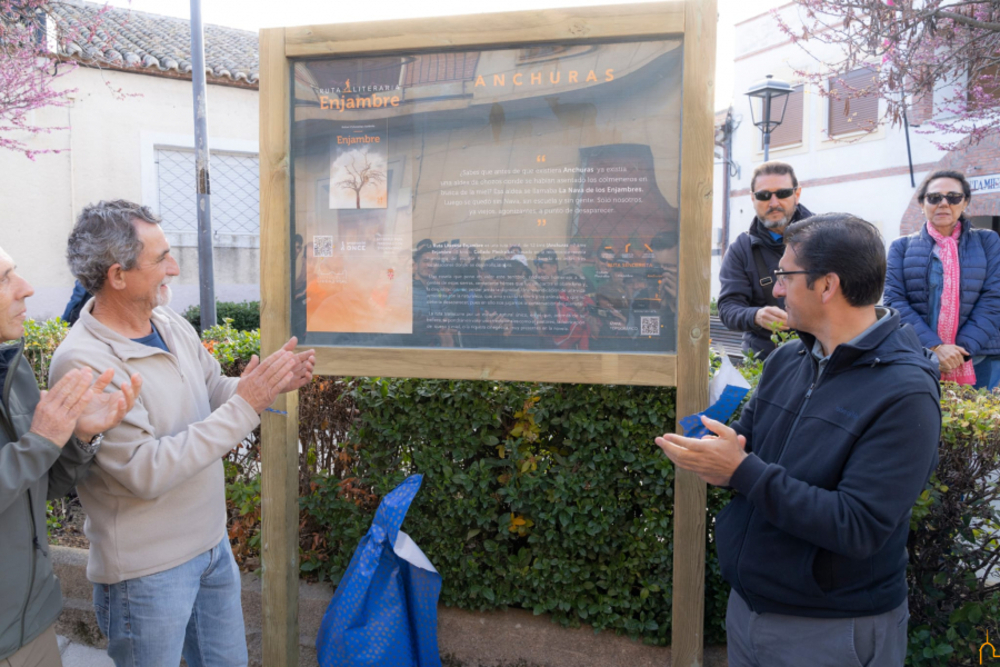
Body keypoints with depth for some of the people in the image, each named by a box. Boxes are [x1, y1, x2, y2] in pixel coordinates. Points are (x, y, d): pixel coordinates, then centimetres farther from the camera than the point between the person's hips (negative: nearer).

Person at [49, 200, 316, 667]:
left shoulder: (172, 324, -1)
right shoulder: (82, 363, -25)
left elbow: (214, 392, 11)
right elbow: (146, 473, -29)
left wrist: (271, 383, -10)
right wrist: (243, 408, -29)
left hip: (211, 542, 8)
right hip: (147, 571, -7)